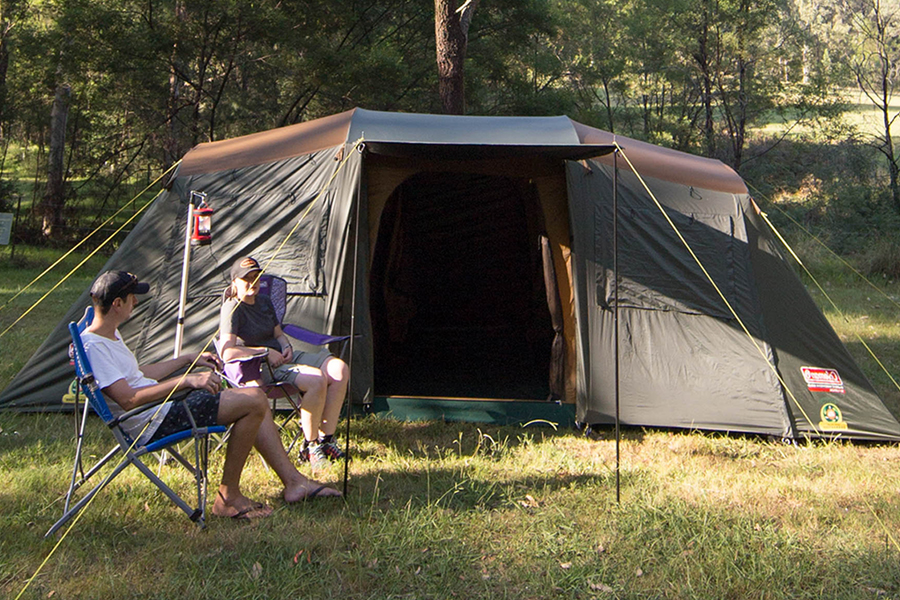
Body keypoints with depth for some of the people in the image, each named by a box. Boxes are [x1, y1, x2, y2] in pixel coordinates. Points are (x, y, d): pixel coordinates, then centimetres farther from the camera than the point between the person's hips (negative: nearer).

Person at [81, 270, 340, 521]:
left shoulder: (111, 334, 14)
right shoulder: (93, 346, -19)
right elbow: (128, 399, -26)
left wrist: (187, 360, 25)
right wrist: (187, 380, -25)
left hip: (161, 406, 11)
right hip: (152, 424, -11)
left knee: (255, 399, 12)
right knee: (253, 403, -17)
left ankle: (294, 481, 13)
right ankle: (228, 497, -6)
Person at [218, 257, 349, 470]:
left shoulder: (265, 302, 15)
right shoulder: (232, 308, -10)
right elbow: (227, 351, -20)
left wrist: (286, 346, 3)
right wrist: (266, 352, -17)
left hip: (280, 357, 9)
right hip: (257, 368, -9)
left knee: (339, 369, -13)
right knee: (317, 380, -31)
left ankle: (326, 438, -10)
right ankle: (309, 446, -15)